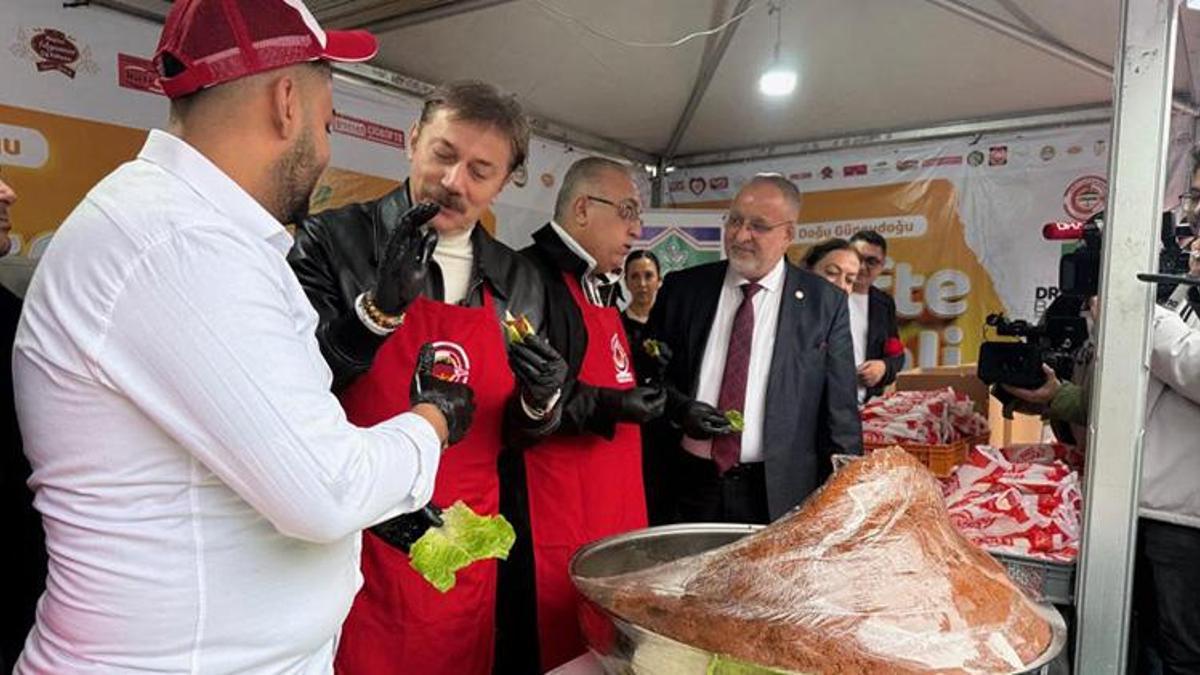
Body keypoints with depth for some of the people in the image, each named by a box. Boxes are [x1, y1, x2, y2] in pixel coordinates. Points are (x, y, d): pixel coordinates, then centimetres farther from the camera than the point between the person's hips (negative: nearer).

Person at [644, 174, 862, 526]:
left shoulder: (825, 303, -1)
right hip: (687, 484, 2)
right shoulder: (682, 288, 3)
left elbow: (840, 411, 0)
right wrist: (677, 407, -10)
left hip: (778, 494, -1)